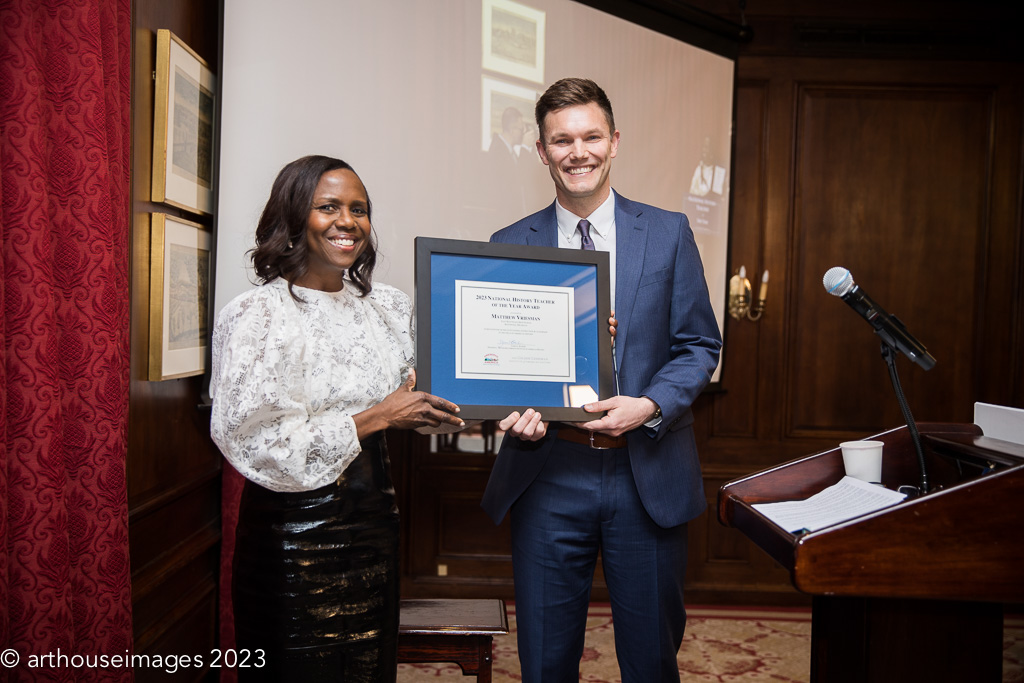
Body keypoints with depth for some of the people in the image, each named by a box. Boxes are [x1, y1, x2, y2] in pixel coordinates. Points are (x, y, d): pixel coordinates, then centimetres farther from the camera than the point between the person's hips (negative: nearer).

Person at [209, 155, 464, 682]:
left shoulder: (387, 306, 5)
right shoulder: (259, 315, -14)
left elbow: (406, 395, 15)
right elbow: (256, 442, -20)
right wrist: (376, 418, -19)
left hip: (373, 511, 6)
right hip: (295, 525, -6)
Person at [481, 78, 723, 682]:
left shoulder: (669, 233, 3)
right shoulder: (510, 245, 3)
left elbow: (700, 345, 2)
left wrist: (650, 405, -15)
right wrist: (515, 409, -15)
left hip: (648, 475, 0)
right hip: (548, 475, 0)